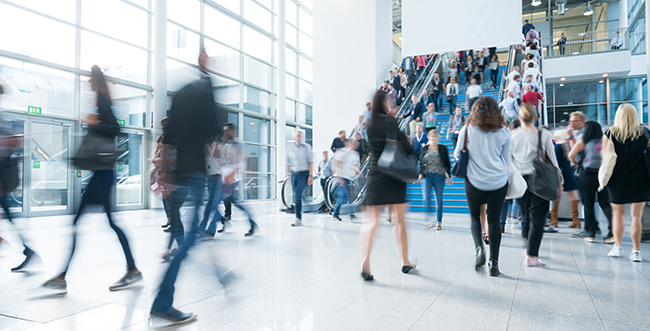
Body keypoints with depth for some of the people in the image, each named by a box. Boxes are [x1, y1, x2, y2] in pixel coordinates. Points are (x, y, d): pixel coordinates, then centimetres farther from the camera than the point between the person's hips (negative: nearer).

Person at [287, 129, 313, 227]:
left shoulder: (306, 147, 0)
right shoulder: (289, 148, 7)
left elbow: (310, 161, -1)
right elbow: (289, 163, 14)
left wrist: (310, 175, -8)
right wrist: (291, 176, 12)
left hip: (304, 174, -4)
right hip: (294, 174, 4)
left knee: (298, 196, -13)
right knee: (296, 197, 6)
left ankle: (298, 219, -9)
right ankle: (299, 219, 16)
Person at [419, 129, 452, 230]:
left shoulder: (443, 148, 6)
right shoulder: (424, 148, 9)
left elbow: (447, 163, 8)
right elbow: (421, 162, 12)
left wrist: (449, 176, 4)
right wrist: (421, 173, 0)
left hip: (439, 176, -1)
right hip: (427, 176, 1)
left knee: (439, 200, 4)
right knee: (426, 199, -11)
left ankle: (439, 222, 15)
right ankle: (429, 219, 4)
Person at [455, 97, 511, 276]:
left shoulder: (467, 130, -3)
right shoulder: (504, 132, 2)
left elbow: (457, 155, 8)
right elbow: (506, 159, 11)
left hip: (474, 181, -1)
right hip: (499, 182, 1)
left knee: (475, 217, 16)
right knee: (494, 220, 7)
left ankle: (479, 248, -5)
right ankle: (494, 262, 7)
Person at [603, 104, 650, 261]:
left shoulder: (610, 134, -6)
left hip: (618, 180, 0)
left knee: (617, 213, 15)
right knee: (636, 216, 4)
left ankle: (617, 247, 19)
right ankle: (636, 251, 5)